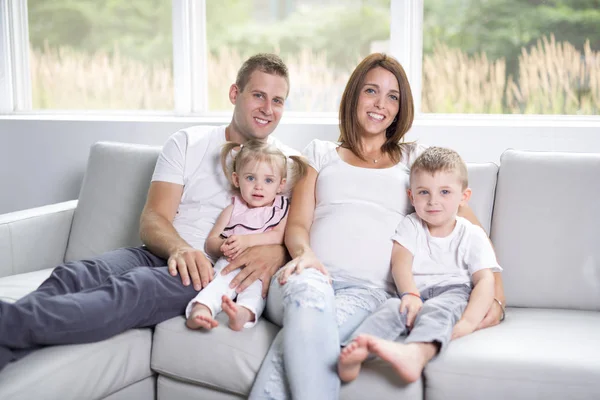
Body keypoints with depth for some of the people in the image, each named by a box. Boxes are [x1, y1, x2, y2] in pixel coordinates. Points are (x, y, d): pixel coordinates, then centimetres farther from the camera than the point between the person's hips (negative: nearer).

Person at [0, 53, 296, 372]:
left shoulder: (290, 164, 11)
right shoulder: (186, 143, 14)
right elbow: (152, 220, 3)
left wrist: (275, 253, -24)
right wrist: (179, 248, -21)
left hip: (216, 272, -3)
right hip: (161, 255, 4)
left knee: (135, 287, -36)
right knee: (73, 275, -29)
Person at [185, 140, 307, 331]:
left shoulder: (282, 209, 16)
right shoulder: (233, 209, 22)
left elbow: (280, 236, -5)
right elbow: (209, 243, 15)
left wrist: (247, 240, -17)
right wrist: (224, 246, -10)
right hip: (232, 265, 2)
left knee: (257, 285, -36)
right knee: (221, 279, -32)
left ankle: (244, 313, -65)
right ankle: (200, 310, -58)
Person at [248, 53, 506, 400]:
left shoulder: (416, 159, 23)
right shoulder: (321, 154, 25)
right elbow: (297, 224, 13)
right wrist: (304, 252, -13)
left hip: (370, 290, -1)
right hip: (311, 276, 1)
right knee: (308, 292, -39)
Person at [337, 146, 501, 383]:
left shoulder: (472, 235, 9)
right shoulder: (410, 226, 14)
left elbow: (485, 280, -3)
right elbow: (401, 263, -2)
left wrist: (468, 322, -22)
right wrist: (410, 294, -26)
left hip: (451, 294, -2)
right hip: (412, 294, 2)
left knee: (436, 310, -36)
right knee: (393, 308, -31)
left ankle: (415, 353, -70)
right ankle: (354, 354, -60)